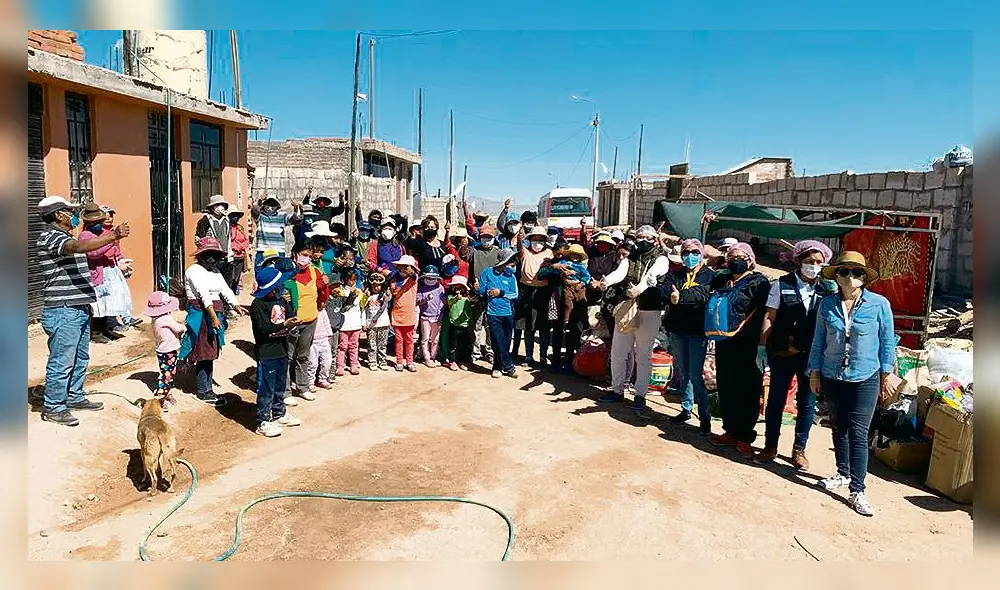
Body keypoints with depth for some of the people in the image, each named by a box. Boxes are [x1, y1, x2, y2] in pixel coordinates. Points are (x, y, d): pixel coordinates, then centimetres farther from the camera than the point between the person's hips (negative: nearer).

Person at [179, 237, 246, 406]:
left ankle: (207, 389, 22)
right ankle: (203, 391, 9)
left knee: (210, 353, 13)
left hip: (215, 314, 8)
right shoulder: (194, 270, -10)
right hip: (200, 315, -8)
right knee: (203, 354, -2)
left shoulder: (215, 271, 14)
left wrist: (236, 306, -12)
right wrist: (213, 316, -28)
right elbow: (204, 295, -20)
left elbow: (225, 290, 3)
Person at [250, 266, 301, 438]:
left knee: (280, 386, 20)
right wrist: (284, 325, -25)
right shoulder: (258, 305, -14)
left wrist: (292, 323, -13)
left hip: (282, 350, 7)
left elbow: (290, 318, 11)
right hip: (266, 354, -7)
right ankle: (263, 422, 9)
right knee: (266, 388, -1)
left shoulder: (282, 300, 9)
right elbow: (262, 329, -20)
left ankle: (279, 414, 35)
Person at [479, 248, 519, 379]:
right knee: (498, 342, -5)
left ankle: (498, 367, 18)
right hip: (493, 313, -3)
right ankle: (509, 366, 7)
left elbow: (515, 295, 2)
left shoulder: (511, 276, 7)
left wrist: (501, 293, -10)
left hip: (508, 313, 3)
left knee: (505, 343, 5)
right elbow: (481, 291, -2)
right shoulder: (487, 273, 0)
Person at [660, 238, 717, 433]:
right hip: (677, 329, 5)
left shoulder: (709, 276, -1)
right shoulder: (676, 275, 12)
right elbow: (663, 290, -7)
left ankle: (704, 416, 2)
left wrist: (680, 297, -31)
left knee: (695, 375, -6)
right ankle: (686, 409, 28)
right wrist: (671, 296, -29)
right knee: (682, 372, 15)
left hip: (697, 331, -5)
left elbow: (702, 294, -20)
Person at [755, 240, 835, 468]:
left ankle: (799, 449, 24)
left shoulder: (825, 289, 2)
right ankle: (770, 447, 21)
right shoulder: (782, 284, -1)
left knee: (807, 403, 9)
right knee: (775, 401, 7)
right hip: (782, 354, -1)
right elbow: (770, 317, -2)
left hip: (811, 355, 1)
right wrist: (762, 347, -5)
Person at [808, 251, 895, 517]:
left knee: (858, 434, -4)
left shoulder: (879, 304, -8)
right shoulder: (827, 304, -1)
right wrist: (814, 373, 6)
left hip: (865, 379, -3)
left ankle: (856, 491, 0)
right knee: (839, 428, 16)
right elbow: (818, 340, 5)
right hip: (832, 377, 3)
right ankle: (843, 473, 34)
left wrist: (886, 372, 4)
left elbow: (887, 340, 1)